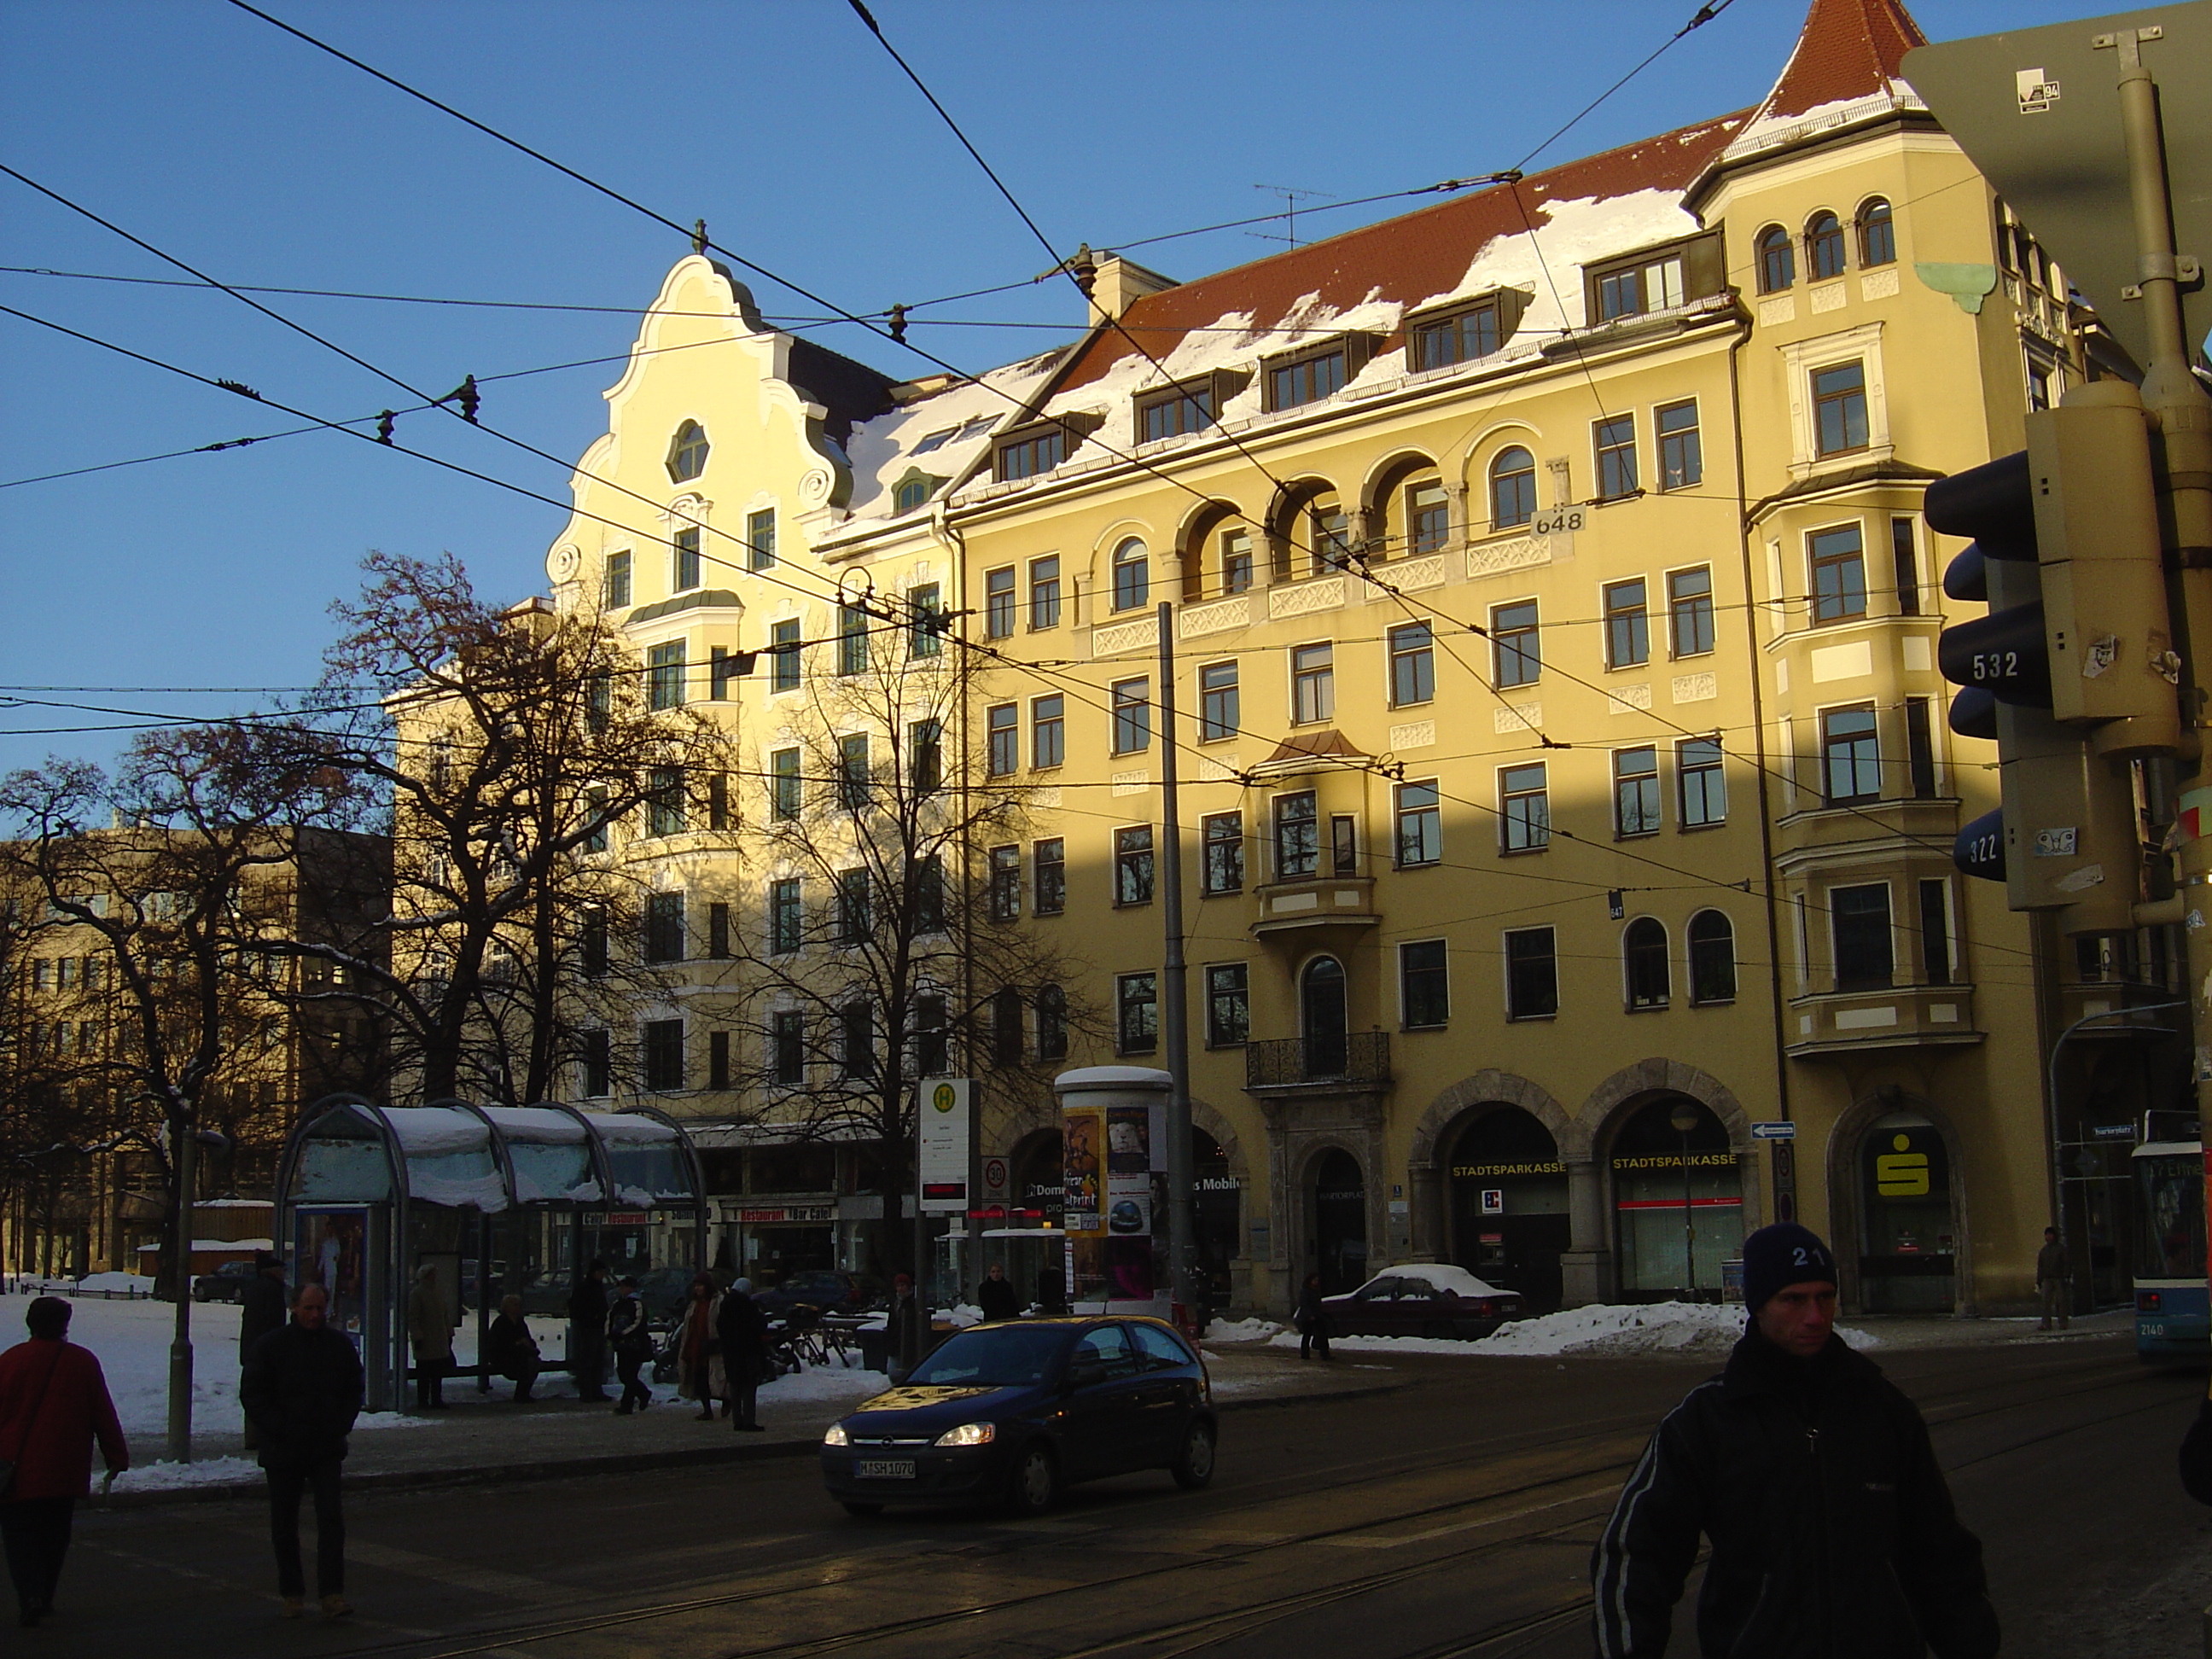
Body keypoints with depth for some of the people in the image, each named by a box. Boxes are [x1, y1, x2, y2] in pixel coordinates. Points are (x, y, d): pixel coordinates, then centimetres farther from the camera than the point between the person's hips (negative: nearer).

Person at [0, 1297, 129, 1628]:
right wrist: (117, 1457, 9)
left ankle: (31, 1595, -15)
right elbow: (103, 1414, 2)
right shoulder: (83, 1362, -1)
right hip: (64, 1472, 2)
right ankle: (44, 1597, 19)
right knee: (55, 1535, 15)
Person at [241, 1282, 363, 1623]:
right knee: (284, 1525, 7)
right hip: (283, 1451, -1)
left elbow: (354, 1391, 15)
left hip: (327, 1449, 1)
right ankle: (292, 1594, 20)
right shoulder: (271, 1346, -3)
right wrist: (278, 1430, -11)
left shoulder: (340, 1345, 5)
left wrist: (341, 1427, 1)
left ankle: (332, 1594, -9)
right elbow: (253, 1394, -2)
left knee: (331, 1519, -8)